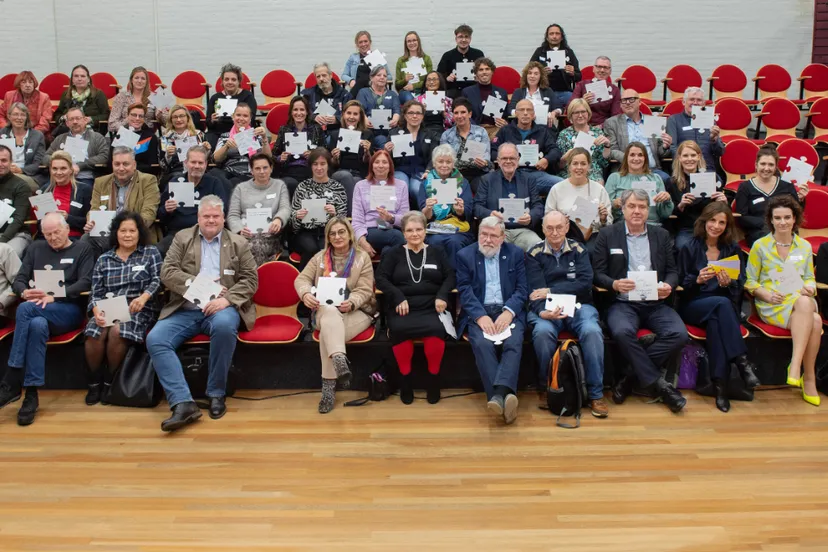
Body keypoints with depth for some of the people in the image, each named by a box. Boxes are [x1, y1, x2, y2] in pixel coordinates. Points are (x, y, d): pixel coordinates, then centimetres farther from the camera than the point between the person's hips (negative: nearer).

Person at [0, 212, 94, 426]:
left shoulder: (82, 249, 10)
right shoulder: (36, 248, 20)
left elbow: (84, 283, -5)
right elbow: (18, 280, 13)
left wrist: (53, 297, -19)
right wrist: (25, 292, -12)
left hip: (69, 310, -3)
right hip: (36, 309, 3)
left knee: (26, 310, -33)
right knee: (37, 325, -36)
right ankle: (31, 395, -35)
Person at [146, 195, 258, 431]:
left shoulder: (239, 243, 10)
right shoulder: (182, 238, 13)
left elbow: (251, 279, 3)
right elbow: (167, 272, 2)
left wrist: (227, 299, -16)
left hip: (220, 307, -2)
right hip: (185, 310, 2)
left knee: (224, 325, -37)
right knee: (155, 339, -25)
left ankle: (216, 394, -19)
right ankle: (183, 403, -30)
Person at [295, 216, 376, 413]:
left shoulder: (362, 257, 4)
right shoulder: (320, 257, 14)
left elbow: (364, 291, -4)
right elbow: (302, 279, 6)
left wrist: (351, 303, -26)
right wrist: (305, 293, -19)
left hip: (356, 311, -1)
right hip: (325, 311, 2)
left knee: (328, 331, -33)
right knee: (331, 313, -38)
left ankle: (329, 384, -30)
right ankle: (339, 360, -55)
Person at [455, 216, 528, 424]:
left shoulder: (516, 253, 11)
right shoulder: (465, 255, 8)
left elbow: (522, 288, 4)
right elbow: (465, 290, -1)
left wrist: (508, 312, -15)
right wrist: (481, 316, -17)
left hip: (508, 311, 1)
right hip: (479, 312, -1)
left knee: (514, 342, -30)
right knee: (481, 343, -31)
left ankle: (499, 394, -45)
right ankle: (503, 398, -39)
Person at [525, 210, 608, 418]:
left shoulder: (578, 250, 11)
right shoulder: (534, 254, 7)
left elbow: (585, 283, -3)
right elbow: (536, 291, -4)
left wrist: (551, 291, -10)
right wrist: (543, 312, -26)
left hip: (578, 306, 1)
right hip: (546, 308, -1)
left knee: (592, 331, -31)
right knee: (542, 332, -34)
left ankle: (595, 395, -18)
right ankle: (545, 389, -12)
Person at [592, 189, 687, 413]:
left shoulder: (662, 235, 16)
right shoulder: (608, 235, 7)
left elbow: (672, 271, 15)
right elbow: (597, 273, 3)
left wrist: (668, 285, -9)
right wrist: (615, 284, -18)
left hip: (656, 304, 3)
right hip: (623, 303, -2)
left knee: (678, 334, -26)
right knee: (622, 332, -35)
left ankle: (631, 377, -13)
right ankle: (657, 384, -19)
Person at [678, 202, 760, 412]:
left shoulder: (732, 249, 12)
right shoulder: (689, 248, 5)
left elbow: (740, 286, 5)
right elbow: (681, 284, -1)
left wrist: (728, 283, -18)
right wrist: (698, 279, -22)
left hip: (724, 306, 2)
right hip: (693, 307, -2)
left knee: (716, 320, -35)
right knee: (722, 303, -35)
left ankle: (720, 384, -34)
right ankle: (742, 361, -36)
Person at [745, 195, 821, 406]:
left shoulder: (805, 246, 15)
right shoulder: (760, 246, 4)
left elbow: (809, 278, 17)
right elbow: (750, 282, 4)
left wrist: (809, 288, -7)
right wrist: (768, 295, -14)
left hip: (801, 302, 3)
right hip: (770, 305, -3)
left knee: (814, 320, -36)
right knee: (814, 321, -34)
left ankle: (796, 366, -29)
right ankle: (809, 376, -28)